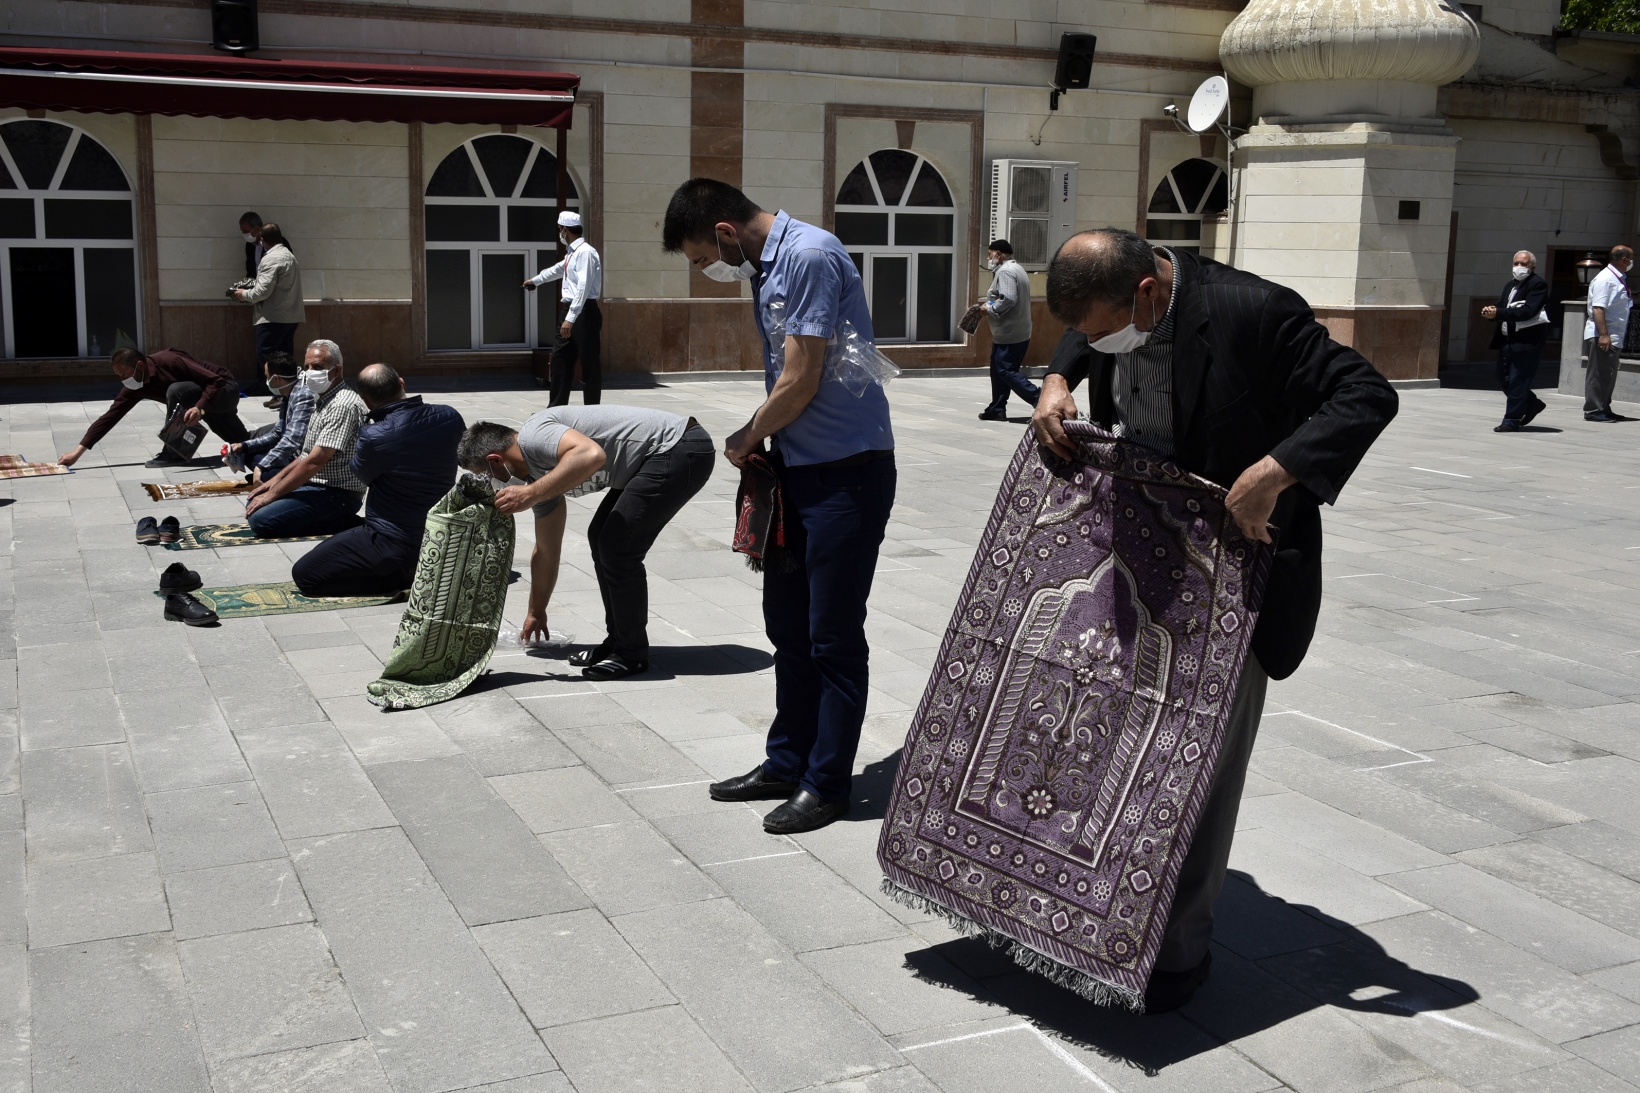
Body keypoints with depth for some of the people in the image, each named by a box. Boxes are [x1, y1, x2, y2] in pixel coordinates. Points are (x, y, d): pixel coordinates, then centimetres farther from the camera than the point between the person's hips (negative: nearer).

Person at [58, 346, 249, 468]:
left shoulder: (169, 361, -31)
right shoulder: (136, 386, -8)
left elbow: (217, 381, -33)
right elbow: (110, 415, -9)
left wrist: (200, 408, -47)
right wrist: (78, 451, -15)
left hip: (225, 389, -9)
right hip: (205, 397, 9)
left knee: (175, 391, -31)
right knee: (241, 440, 23)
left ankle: (174, 454, -21)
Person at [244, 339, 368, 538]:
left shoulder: (342, 406, -20)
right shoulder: (323, 400, 14)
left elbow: (315, 461, -25)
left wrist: (272, 494, -18)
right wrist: (276, 479, 12)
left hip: (336, 493, -11)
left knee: (261, 519, -19)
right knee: (253, 502, 14)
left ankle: (339, 524, -7)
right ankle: (338, 520, 6)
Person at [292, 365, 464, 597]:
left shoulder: (375, 437, -26)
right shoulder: (451, 418, -10)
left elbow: (361, 473, -3)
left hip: (393, 545, -8)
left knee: (303, 574, 4)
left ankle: (404, 576, -5)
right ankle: (415, 569, 13)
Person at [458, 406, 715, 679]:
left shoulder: (533, 436, -13)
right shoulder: (541, 475, 15)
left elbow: (591, 454, -34)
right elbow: (546, 551, 25)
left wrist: (531, 494, -26)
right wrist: (536, 612, 35)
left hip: (681, 450, -10)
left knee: (617, 550, -9)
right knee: (601, 538, 16)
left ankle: (632, 654, 4)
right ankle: (617, 641, 24)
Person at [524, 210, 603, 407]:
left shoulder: (585, 252, -15)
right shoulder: (571, 253, 16)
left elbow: (583, 288, -24)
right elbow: (558, 270, 38)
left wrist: (570, 318, -29)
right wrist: (535, 280, 54)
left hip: (584, 313, -10)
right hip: (569, 311, 10)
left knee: (589, 364, -4)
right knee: (560, 359, 12)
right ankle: (556, 407, 18)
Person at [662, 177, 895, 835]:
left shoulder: (809, 257, -19)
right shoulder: (765, 265, 11)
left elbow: (800, 384, -19)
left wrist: (747, 439, -3)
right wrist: (759, 444, 1)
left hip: (845, 472, -10)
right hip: (796, 469, 10)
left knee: (833, 636, 1)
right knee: (788, 625, 16)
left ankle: (827, 783, 13)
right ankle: (788, 764, 30)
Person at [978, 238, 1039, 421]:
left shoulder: (1005, 272, -15)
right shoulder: (1017, 269, 19)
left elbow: (1008, 299, -27)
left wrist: (990, 309, -13)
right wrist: (991, 306, 13)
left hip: (1008, 335, -11)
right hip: (1020, 332, 11)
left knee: (1005, 371, -9)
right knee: (999, 370, 14)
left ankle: (1038, 397, -15)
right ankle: (997, 409, 18)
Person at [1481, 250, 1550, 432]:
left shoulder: (1538, 284, -8)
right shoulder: (1510, 285, 19)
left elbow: (1528, 311, -21)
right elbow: (1501, 308, 14)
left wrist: (1498, 313, -26)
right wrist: (1490, 312, -10)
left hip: (1527, 340, -9)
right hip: (1508, 339, 9)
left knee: (1517, 380, -7)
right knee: (1504, 378, 13)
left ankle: (1512, 420, -1)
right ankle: (1532, 404, 33)